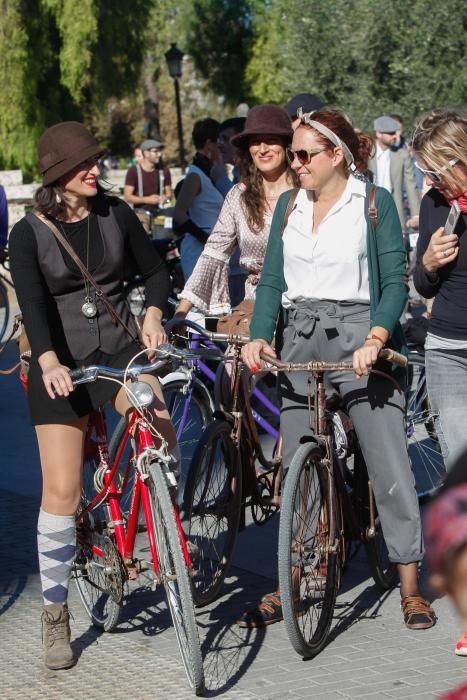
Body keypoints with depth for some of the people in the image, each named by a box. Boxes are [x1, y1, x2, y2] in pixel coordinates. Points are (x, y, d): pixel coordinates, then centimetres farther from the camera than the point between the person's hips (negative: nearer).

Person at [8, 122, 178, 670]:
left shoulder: (115, 213, 0)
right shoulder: (29, 234, -8)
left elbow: (154, 270, 7)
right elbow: (32, 305, -20)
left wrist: (152, 314, -14)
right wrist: (49, 361, -38)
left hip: (119, 349, 2)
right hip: (60, 365, -2)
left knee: (161, 436, -27)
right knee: (62, 489, -5)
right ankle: (55, 613, 7)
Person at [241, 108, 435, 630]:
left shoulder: (374, 202, -2)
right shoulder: (289, 206, 12)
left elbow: (394, 281, -6)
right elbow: (272, 280, 9)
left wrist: (375, 339, -22)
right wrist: (259, 337, -7)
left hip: (360, 338, -4)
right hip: (301, 342, 4)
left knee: (390, 467, -5)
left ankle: (410, 588, 2)